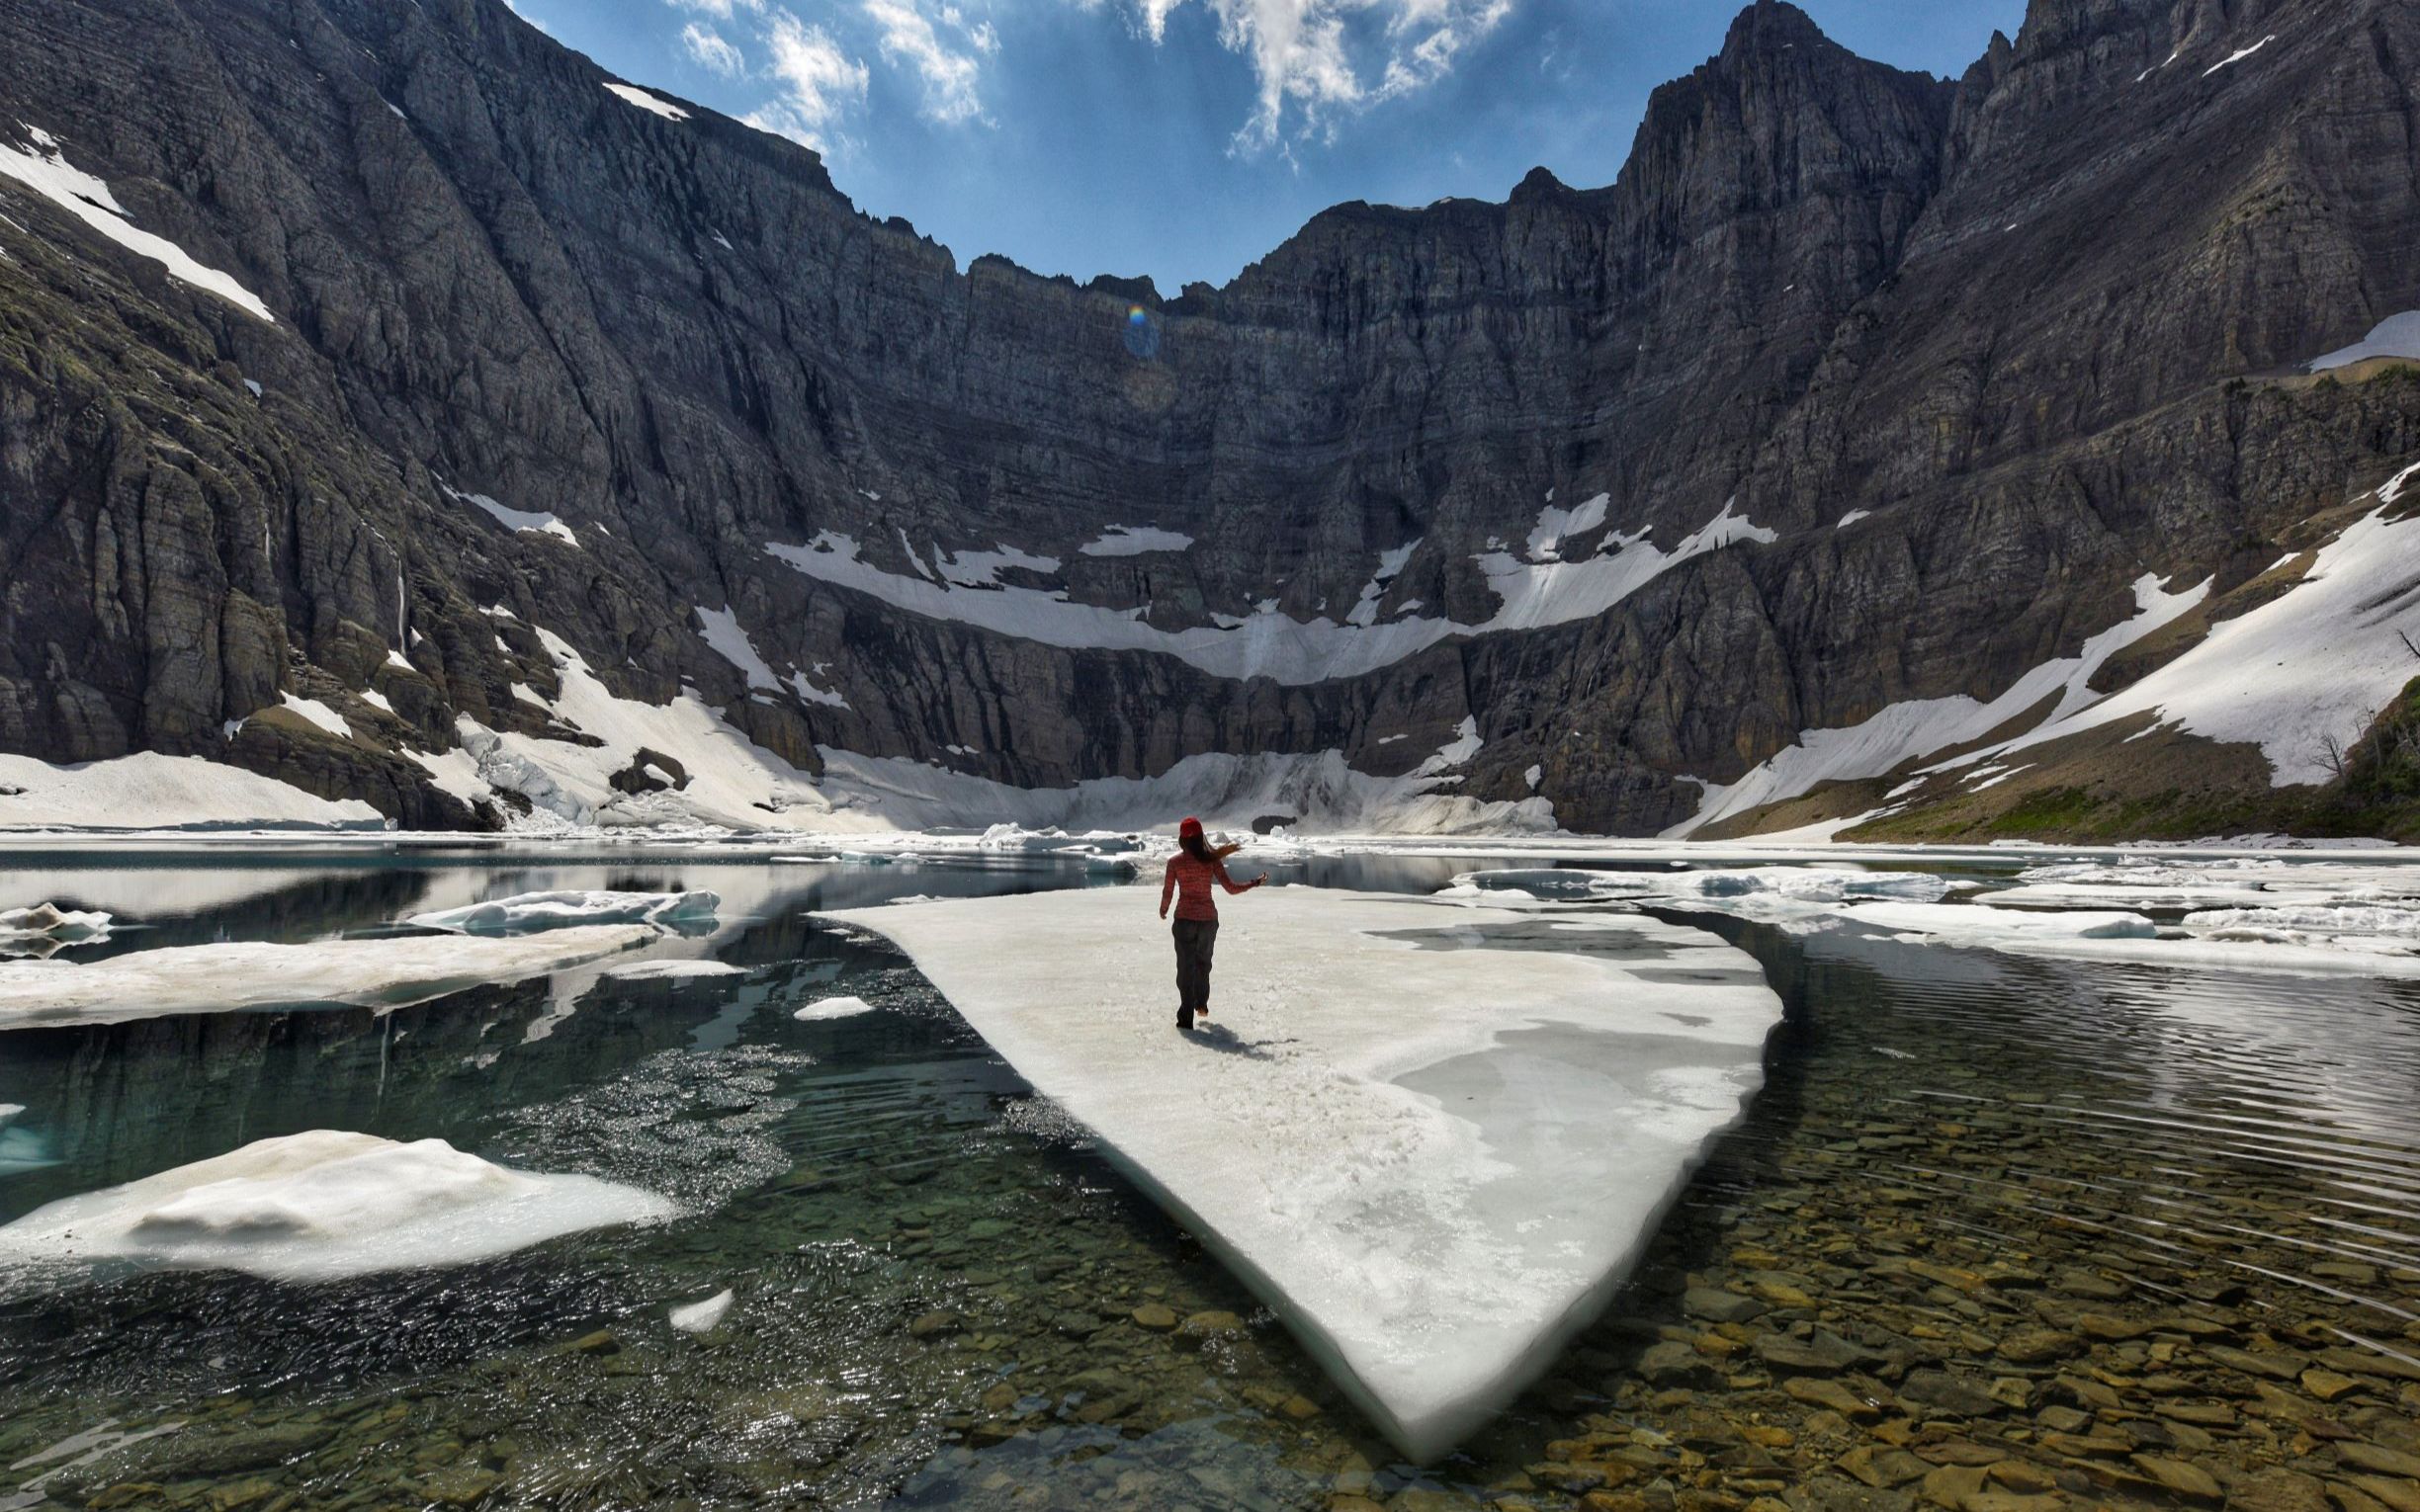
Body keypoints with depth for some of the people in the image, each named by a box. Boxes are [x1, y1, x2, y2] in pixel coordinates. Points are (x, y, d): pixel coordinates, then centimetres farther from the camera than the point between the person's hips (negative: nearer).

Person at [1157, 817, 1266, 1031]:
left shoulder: (1174, 862, -7)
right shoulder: (1212, 859, -4)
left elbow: (1167, 892, -3)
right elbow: (1230, 887, -5)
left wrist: (1163, 910, 18)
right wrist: (1255, 882, 9)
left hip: (1185, 918, -2)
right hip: (1209, 918, 2)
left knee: (1186, 966, 4)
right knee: (1203, 961, 24)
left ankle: (1186, 1017, 0)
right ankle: (1202, 1004, 37)